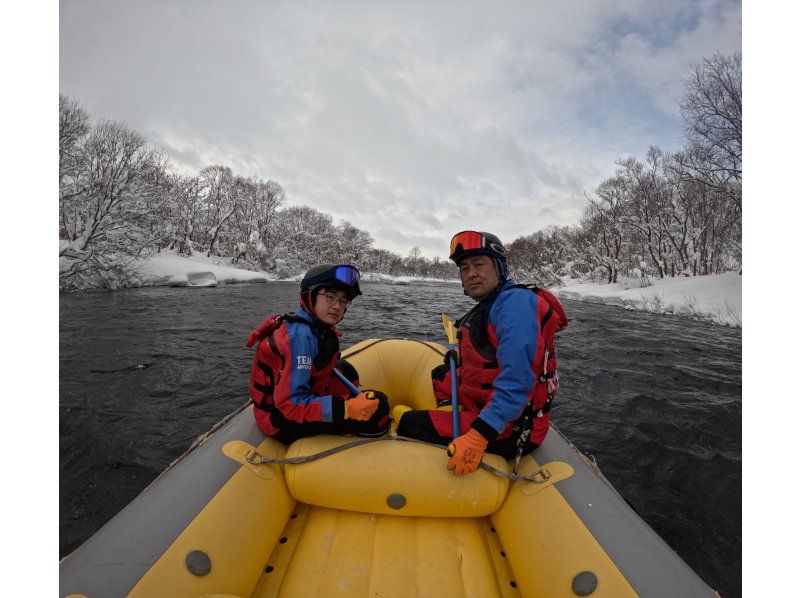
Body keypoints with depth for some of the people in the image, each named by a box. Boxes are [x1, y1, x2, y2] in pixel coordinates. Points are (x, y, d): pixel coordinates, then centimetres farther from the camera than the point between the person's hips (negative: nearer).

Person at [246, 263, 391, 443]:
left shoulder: (316, 327, 1)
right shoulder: (301, 336, -26)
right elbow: (290, 404, -30)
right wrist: (347, 408, -35)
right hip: (283, 423, -10)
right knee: (377, 404, -16)